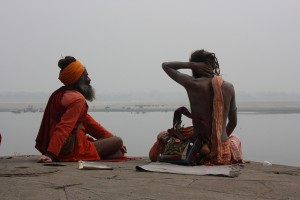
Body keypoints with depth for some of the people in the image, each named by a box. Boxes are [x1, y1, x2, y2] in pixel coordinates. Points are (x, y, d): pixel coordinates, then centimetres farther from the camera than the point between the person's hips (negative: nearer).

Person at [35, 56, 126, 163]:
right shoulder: (78, 99, -17)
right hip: (73, 150, -10)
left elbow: (86, 120, 19)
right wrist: (50, 154, -36)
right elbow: (64, 127, -28)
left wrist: (110, 136, 19)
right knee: (118, 142, -5)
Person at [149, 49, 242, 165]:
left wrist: (191, 64, -3)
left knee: (162, 135, 25)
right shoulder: (229, 87, -1)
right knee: (235, 138, 40)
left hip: (198, 152, -2)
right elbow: (233, 122, 11)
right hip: (224, 154, 2)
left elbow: (165, 65, 8)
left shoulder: (192, 84, -8)